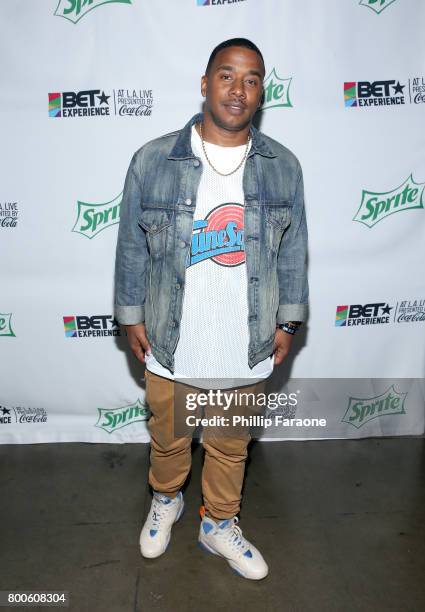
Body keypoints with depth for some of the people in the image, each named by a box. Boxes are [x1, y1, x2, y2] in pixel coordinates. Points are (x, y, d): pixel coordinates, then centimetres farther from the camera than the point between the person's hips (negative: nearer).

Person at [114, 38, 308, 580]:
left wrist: (288, 321, 4)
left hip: (247, 350, 1)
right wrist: (132, 316, 1)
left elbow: (292, 251, 4)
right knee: (168, 438, 22)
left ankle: (219, 525, 48)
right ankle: (165, 500, 55)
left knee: (230, 447, 21)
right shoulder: (152, 160, -8)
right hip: (170, 347, 0)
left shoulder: (284, 167, -3)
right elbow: (132, 246, -1)